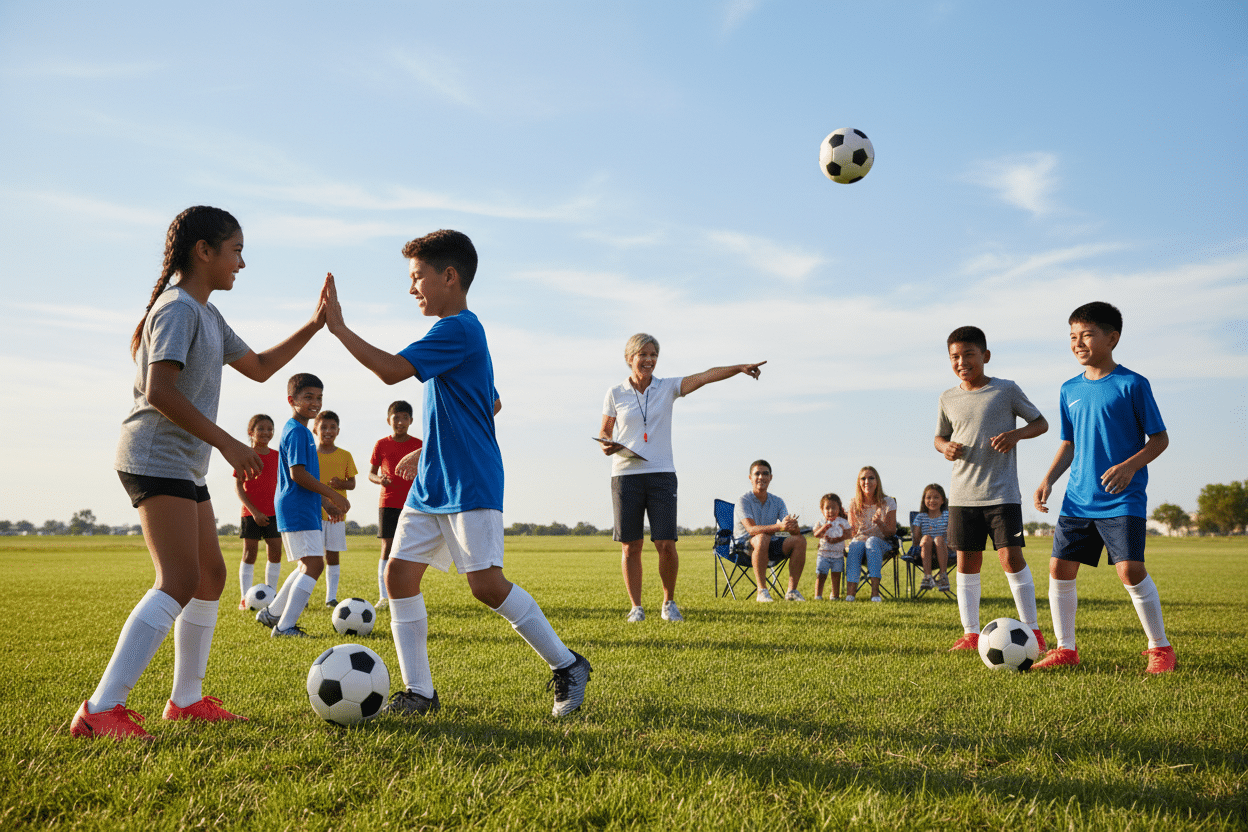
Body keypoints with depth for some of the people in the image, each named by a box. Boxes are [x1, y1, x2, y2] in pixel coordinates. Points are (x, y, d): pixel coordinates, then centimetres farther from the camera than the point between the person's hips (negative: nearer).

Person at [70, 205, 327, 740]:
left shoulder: (207, 316, 19)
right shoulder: (178, 308, -12)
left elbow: (259, 367, 26)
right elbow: (159, 391, -21)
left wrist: (315, 325, 20)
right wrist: (227, 443, -20)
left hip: (185, 465, 11)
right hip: (156, 458, -11)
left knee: (211, 576, 13)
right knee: (180, 581, -19)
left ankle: (187, 699, 21)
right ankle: (101, 710, -20)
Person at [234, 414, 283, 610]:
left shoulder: (277, 456, 8)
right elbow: (238, 485, -7)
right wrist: (253, 511, -14)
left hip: (274, 512, 4)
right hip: (251, 512, -4)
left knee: (275, 553, 1)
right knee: (250, 553, -1)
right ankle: (245, 598, 4)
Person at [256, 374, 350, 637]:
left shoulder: (303, 431, 19)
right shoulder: (296, 432, -13)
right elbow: (298, 474, -21)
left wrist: (327, 504, 21)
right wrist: (334, 496, -16)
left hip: (306, 508, 11)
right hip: (297, 509, -11)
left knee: (308, 565, 17)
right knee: (314, 564, -13)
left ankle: (272, 613, 26)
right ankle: (284, 626, -11)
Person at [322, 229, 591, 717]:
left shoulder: (458, 329, -13)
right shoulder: (460, 333, 18)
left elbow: (391, 370, -22)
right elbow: (492, 405, 27)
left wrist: (338, 327, -14)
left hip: (470, 485, -10)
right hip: (431, 484, 10)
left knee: (486, 584, -12)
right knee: (399, 574, 3)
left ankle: (566, 665, 5)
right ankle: (419, 692, 9)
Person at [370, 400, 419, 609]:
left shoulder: (418, 445, 4)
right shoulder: (381, 445, 3)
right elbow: (371, 473, 7)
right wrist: (379, 479, -14)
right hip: (388, 503, 0)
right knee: (387, 547, -3)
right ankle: (384, 596, 2)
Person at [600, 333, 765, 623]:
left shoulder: (668, 388, 6)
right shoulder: (615, 394, 5)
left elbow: (705, 376, -7)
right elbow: (604, 432, 14)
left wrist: (739, 368, -20)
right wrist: (606, 445, -9)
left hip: (661, 473, 0)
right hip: (626, 475, 0)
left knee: (666, 545, -7)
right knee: (630, 546, 0)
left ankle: (669, 602, 14)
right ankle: (636, 606, 14)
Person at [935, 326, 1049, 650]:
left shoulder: (1006, 390, -2)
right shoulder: (948, 398, 7)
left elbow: (1041, 423, 6)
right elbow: (939, 437, 19)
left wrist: (1016, 434, -14)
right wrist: (945, 447, -4)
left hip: (1002, 493, -3)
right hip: (962, 495, 4)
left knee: (1011, 557, -8)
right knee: (966, 561, 5)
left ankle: (1032, 630, 6)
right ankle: (970, 633, 14)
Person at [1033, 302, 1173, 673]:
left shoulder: (1132, 385, -5)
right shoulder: (1070, 389, 11)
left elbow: (1160, 438, -4)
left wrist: (1129, 466, -20)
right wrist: (1048, 479, 6)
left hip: (1123, 499, -6)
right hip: (1078, 499, 6)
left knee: (1130, 569, -13)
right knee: (1060, 567, 2)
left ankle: (1160, 648, 5)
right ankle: (1066, 648, 15)